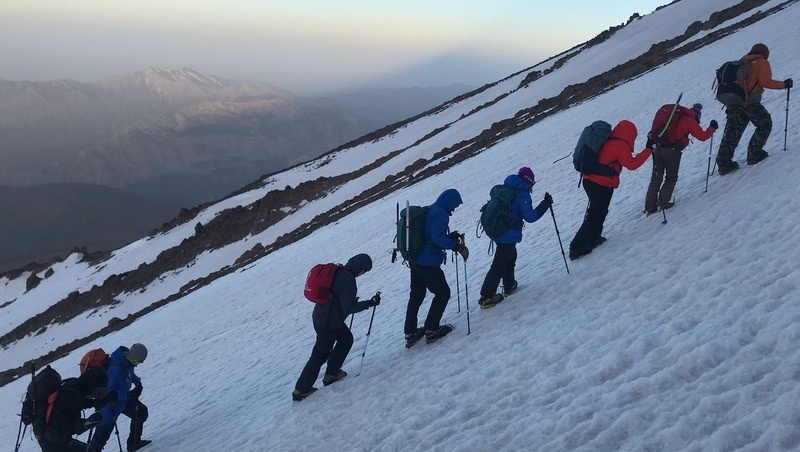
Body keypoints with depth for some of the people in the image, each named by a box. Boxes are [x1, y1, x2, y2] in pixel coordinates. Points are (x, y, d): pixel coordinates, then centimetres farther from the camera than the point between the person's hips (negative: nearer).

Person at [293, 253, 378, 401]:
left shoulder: (336, 271, 1)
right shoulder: (348, 280, -26)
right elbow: (348, 308, -22)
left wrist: (349, 300, 22)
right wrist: (370, 303, -17)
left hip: (320, 316, 9)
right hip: (328, 324, -9)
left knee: (346, 339, 25)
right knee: (320, 355, 7)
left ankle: (331, 374, 34)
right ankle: (301, 390, 18)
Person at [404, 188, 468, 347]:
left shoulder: (429, 211, 14)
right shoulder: (441, 213, -15)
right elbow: (437, 238, -27)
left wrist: (451, 237, 10)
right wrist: (457, 246, -22)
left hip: (416, 261, 9)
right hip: (429, 263, -9)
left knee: (416, 295, 18)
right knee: (443, 293, 8)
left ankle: (410, 333, 24)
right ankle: (431, 330, 9)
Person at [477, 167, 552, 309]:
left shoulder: (503, 189, 9)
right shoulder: (522, 194, -15)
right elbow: (530, 217, -16)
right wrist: (546, 204, -9)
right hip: (509, 235, -9)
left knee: (510, 256, 27)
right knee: (499, 265, -4)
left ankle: (509, 286, 39)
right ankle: (486, 298, -2)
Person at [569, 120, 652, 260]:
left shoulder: (607, 141, 10)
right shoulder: (621, 146, -14)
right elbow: (632, 164, -14)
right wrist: (648, 150, -7)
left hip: (590, 181, 9)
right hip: (602, 186, -8)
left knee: (600, 211, 25)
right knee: (594, 217, -1)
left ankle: (593, 238, 34)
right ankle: (576, 249, -1)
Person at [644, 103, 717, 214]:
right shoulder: (690, 121, 4)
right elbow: (702, 136, 5)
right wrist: (712, 128, 19)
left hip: (657, 148, 6)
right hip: (672, 150, -5)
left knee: (656, 178, 11)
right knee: (671, 178, 13)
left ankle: (650, 207, 8)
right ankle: (663, 202, 4)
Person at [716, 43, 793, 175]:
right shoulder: (762, 63, 3)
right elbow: (765, 82, -9)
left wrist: (730, 105, 25)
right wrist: (784, 84, 3)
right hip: (749, 102, -7)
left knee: (732, 133, 7)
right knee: (765, 124, 12)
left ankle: (723, 164, 3)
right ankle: (754, 154, 7)